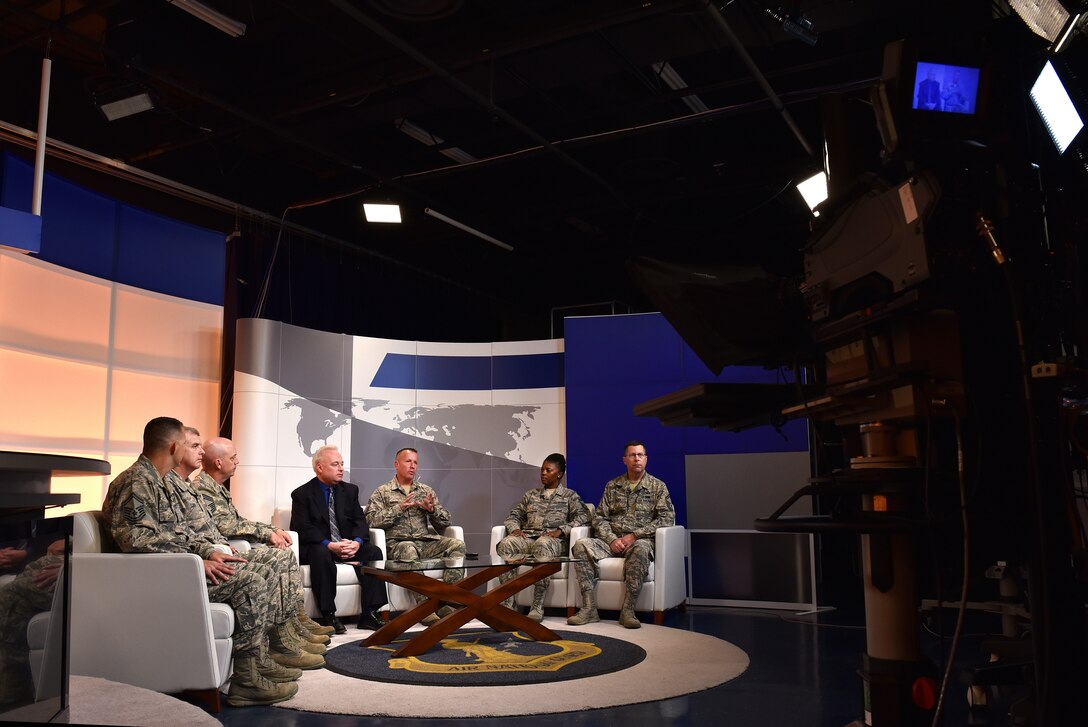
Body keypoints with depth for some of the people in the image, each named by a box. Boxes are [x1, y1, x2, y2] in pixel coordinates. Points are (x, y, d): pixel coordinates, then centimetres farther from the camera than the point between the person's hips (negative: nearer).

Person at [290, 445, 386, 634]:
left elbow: (359, 521, 5)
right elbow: (303, 529, -12)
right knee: (321, 554, -37)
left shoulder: (350, 490, 13)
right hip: (317, 547, -4)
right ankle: (327, 615, -30)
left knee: (374, 551, -22)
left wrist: (356, 542, -18)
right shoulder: (302, 494, -1)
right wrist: (330, 545, -27)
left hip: (348, 546, 4)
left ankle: (369, 614, -21)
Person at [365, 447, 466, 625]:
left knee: (457, 545, -23)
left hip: (427, 542, 4)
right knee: (408, 550, -39)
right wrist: (399, 508, -13)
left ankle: (447, 602, -27)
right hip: (398, 543, -4)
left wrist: (432, 509, -4)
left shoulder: (426, 491, 22)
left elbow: (445, 522, 17)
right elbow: (371, 520, -5)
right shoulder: (382, 492, 11)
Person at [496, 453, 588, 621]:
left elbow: (583, 516, 1)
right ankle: (508, 603, -31)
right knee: (505, 544, -31)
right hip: (527, 537, 4)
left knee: (542, 544, -41)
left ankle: (538, 607, -40)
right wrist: (515, 528, 1)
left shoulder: (570, 496, 16)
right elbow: (513, 515, 25)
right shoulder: (531, 495, 28)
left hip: (554, 540, -4)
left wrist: (561, 530, -14)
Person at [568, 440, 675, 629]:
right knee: (581, 545, -25)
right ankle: (589, 609, -27)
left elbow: (667, 518, -3)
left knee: (641, 548, -40)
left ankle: (627, 610, -35)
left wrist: (634, 535, -12)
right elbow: (599, 517, 11)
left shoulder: (658, 486, 8)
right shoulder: (612, 486, 16)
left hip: (640, 541, -3)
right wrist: (612, 539, -10)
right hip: (612, 541, 3)